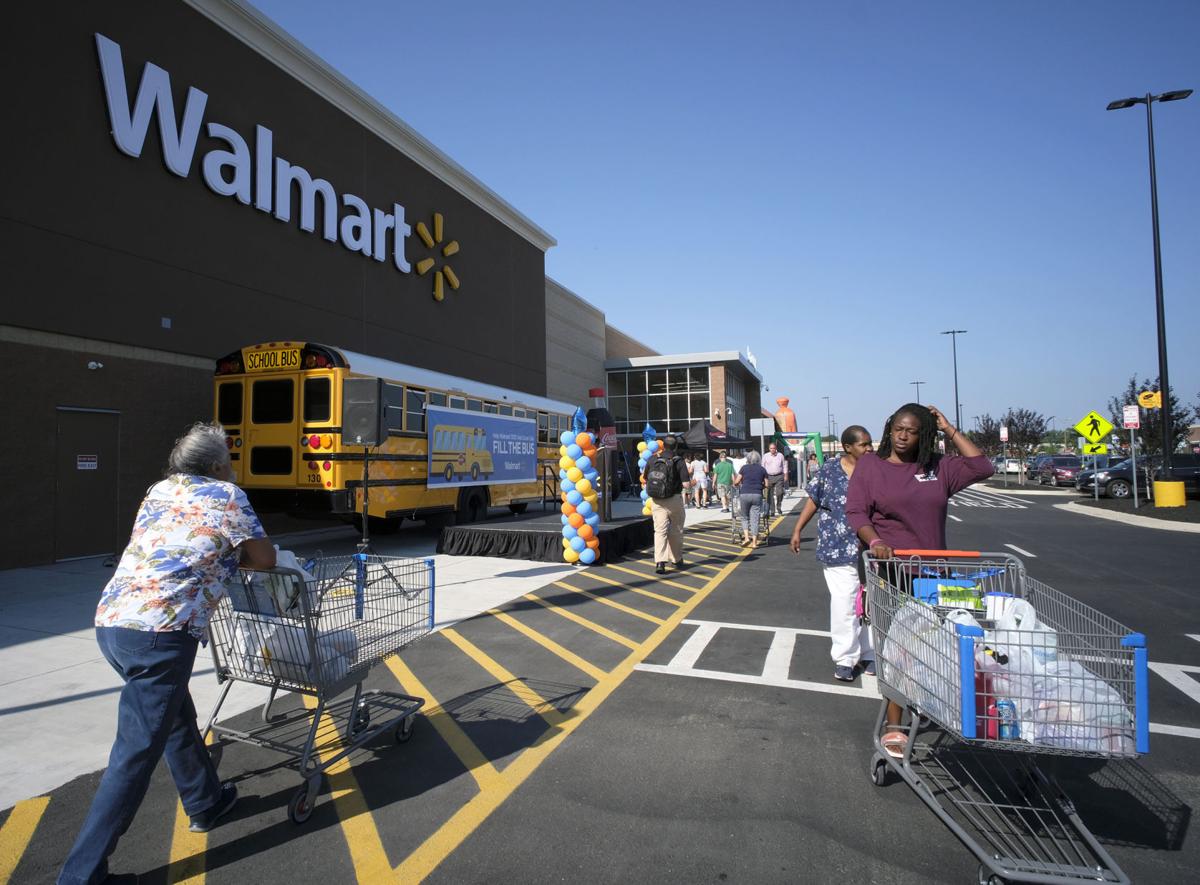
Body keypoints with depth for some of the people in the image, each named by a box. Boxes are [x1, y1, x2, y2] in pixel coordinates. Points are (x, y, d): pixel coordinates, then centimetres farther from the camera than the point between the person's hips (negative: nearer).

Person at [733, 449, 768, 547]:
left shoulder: (744, 468, 5)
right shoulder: (762, 469, 9)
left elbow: (736, 482, 2)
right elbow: (766, 485, 8)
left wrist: (735, 484, 23)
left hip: (745, 494, -1)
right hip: (757, 495, 1)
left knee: (745, 517, 14)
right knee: (755, 519, 4)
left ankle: (746, 537, -1)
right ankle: (754, 542, 4)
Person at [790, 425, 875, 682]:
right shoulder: (829, 470, -1)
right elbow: (814, 500, 7)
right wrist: (797, 530, 6)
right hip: (840, 549, -2)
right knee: (844, 603, -3)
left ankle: (869, 654, 27)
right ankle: (845, 659, 10)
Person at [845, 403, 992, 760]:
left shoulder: (939, 467, 9)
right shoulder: (870, 465, 0)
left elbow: (981, 467, 4)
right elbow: (856, 511, -5)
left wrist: (950, 429, 4)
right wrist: (874, 542, -24)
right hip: (890, 571, -4)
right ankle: (893, 727, 3)